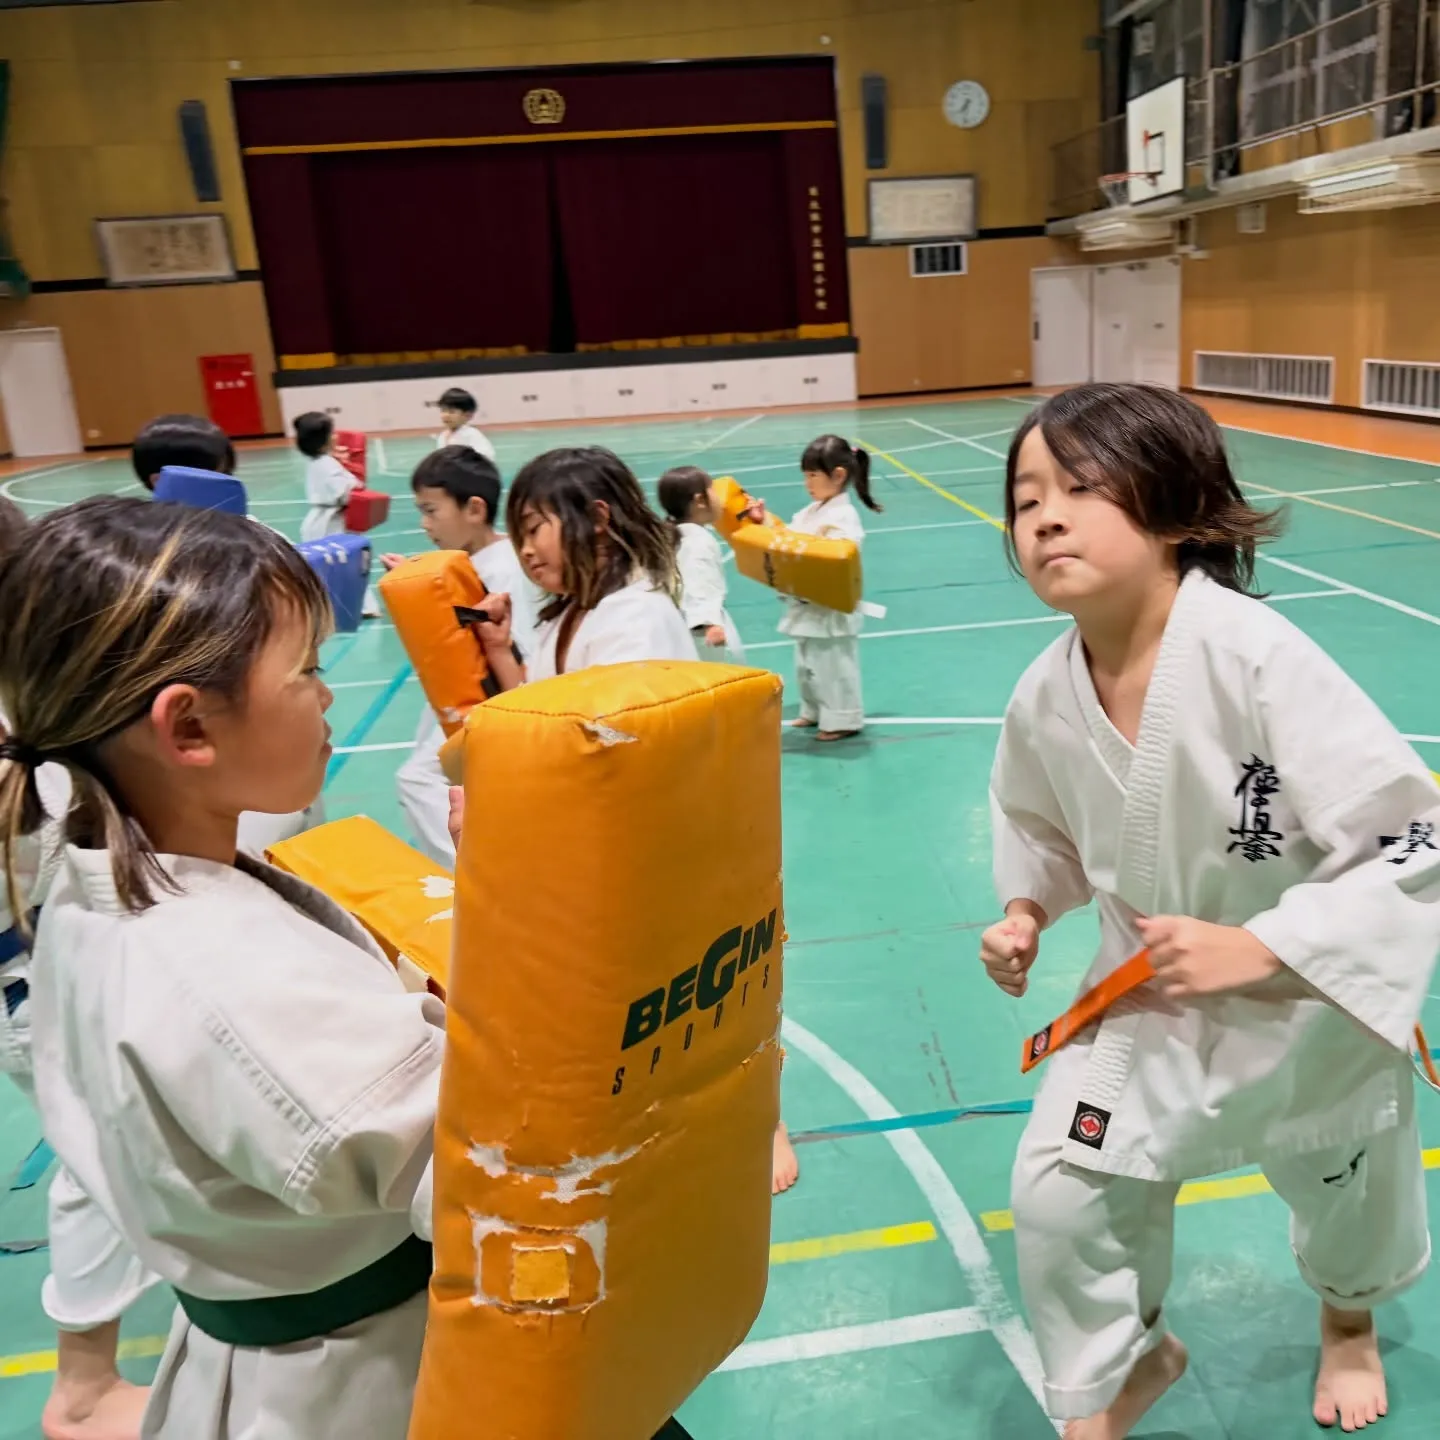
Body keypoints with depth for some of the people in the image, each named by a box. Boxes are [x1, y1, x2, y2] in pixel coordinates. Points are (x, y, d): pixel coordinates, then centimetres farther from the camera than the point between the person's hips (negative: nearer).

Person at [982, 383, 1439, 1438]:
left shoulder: (1260, 661, -34)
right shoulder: (1044, 700, -17)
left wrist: (1254, 948, -34)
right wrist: (1025, 914, -12)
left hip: (1315, 993, -2)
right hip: (1148, 987, 3)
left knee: (1348, 1190, 24)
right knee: (1059, 1191, -3)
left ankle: (1351, 1316, 63)